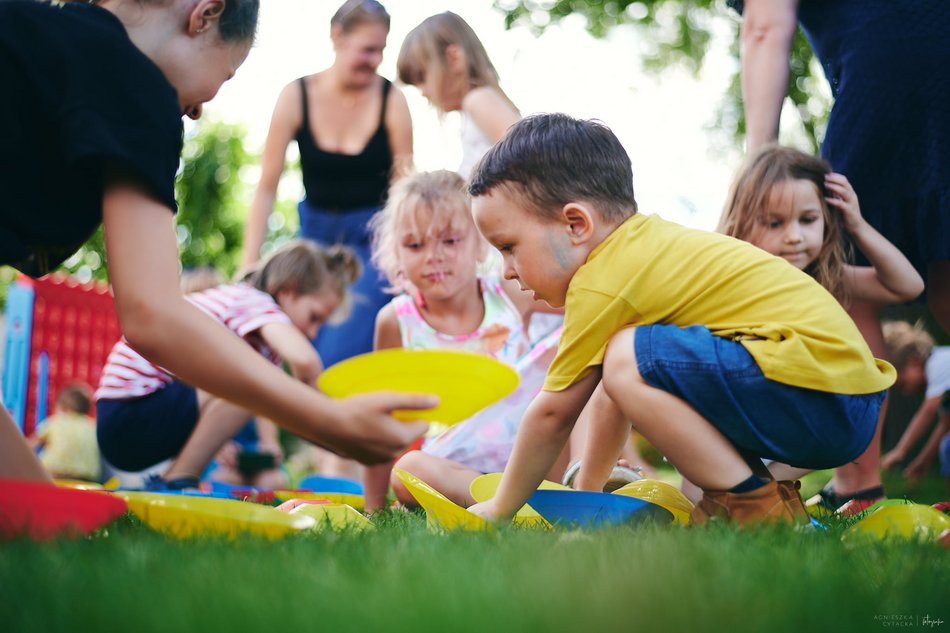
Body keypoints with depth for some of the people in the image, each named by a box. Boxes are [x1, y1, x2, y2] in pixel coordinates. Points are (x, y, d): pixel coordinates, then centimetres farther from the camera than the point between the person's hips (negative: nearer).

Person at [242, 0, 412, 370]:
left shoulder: (391, 99, -11)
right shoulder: (296, 96, -7)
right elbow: (266, 187, -5)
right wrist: (249, 265, -11)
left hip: (373, 240, -3)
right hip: (317, 234, 3)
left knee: (340, 359, -13)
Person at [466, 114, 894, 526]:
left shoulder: (602, 284, -11)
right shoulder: (650, 247, 18)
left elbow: (552, 412, -2)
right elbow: (621, 397, 27)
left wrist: (499, 510, 11)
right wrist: (586, 492, 35)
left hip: (818, 397, -11)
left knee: (632, 359, -19)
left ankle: (756, 507, -10)